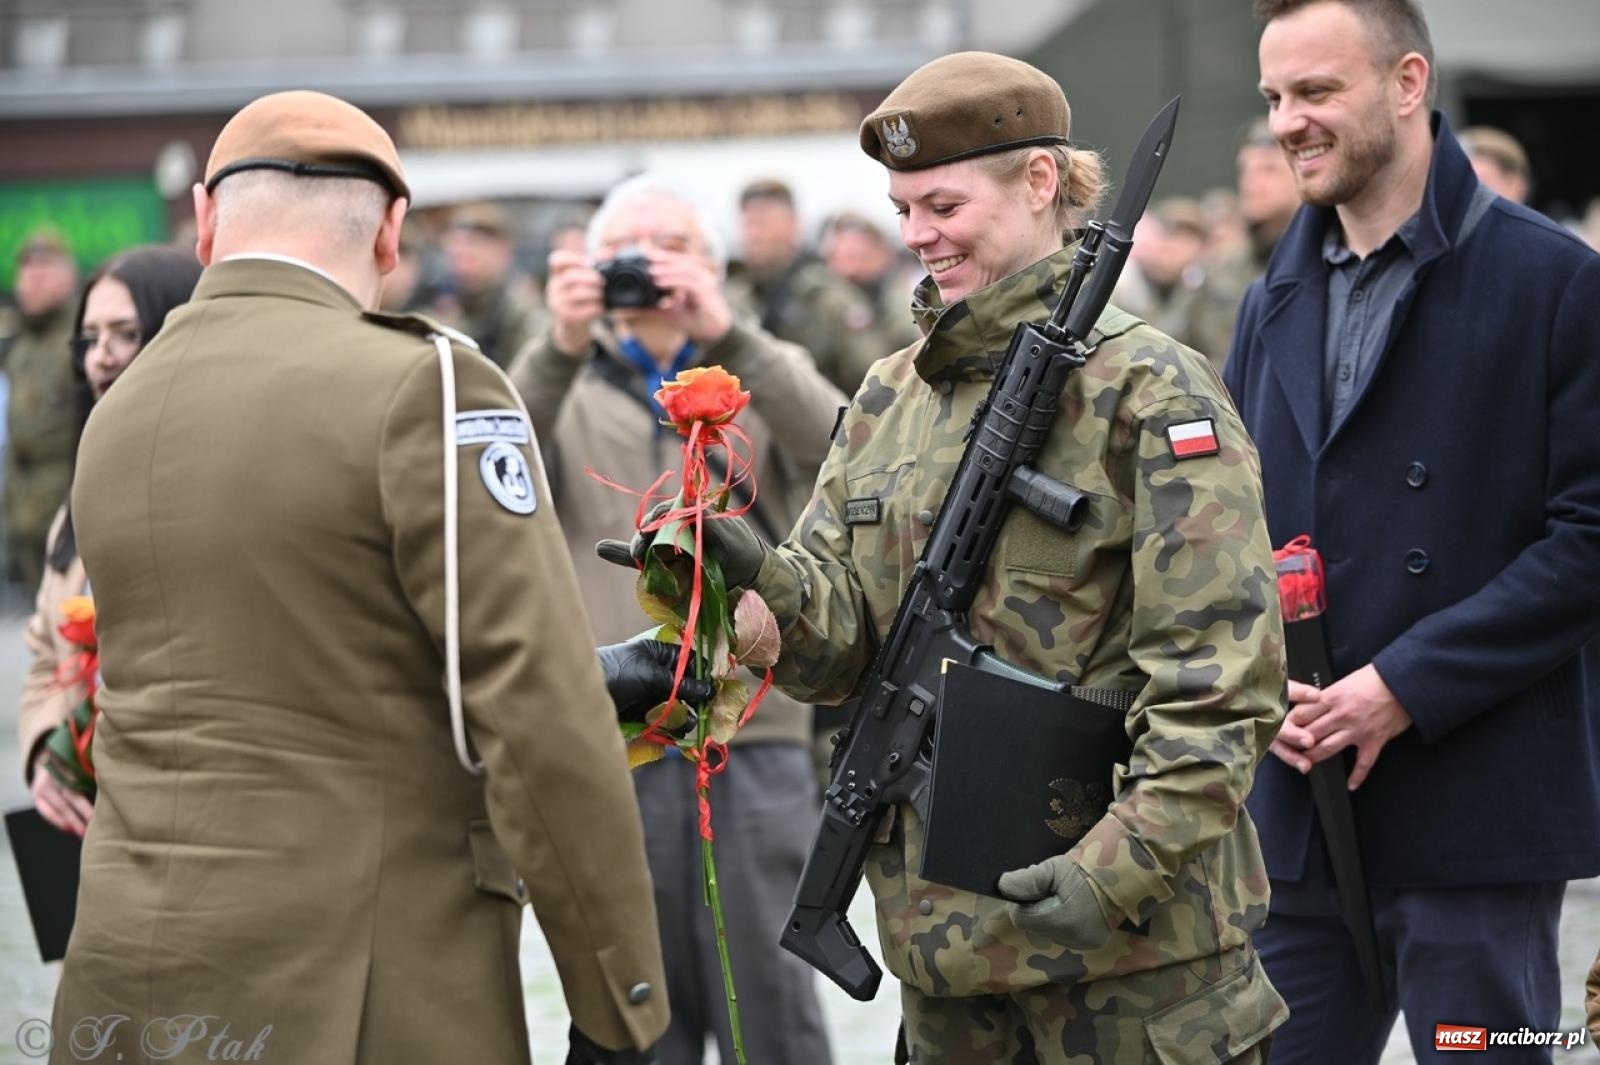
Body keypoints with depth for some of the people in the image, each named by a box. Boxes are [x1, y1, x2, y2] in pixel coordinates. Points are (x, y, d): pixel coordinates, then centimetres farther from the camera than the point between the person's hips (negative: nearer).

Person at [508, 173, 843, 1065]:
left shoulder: (766, 373, 12)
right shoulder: (565, 387, 13)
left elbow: (837, 446, -10)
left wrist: (726, 336, -23)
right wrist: (560, 347, -24)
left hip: (754, 735, -1)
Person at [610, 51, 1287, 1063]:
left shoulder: (1148, 388, -8)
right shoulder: (890, 400, 13)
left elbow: (1222, 671, -14)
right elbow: (840, 639, 8)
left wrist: (1127, 861, -22)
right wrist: (761, 577, -14)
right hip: (944, 922, 6)